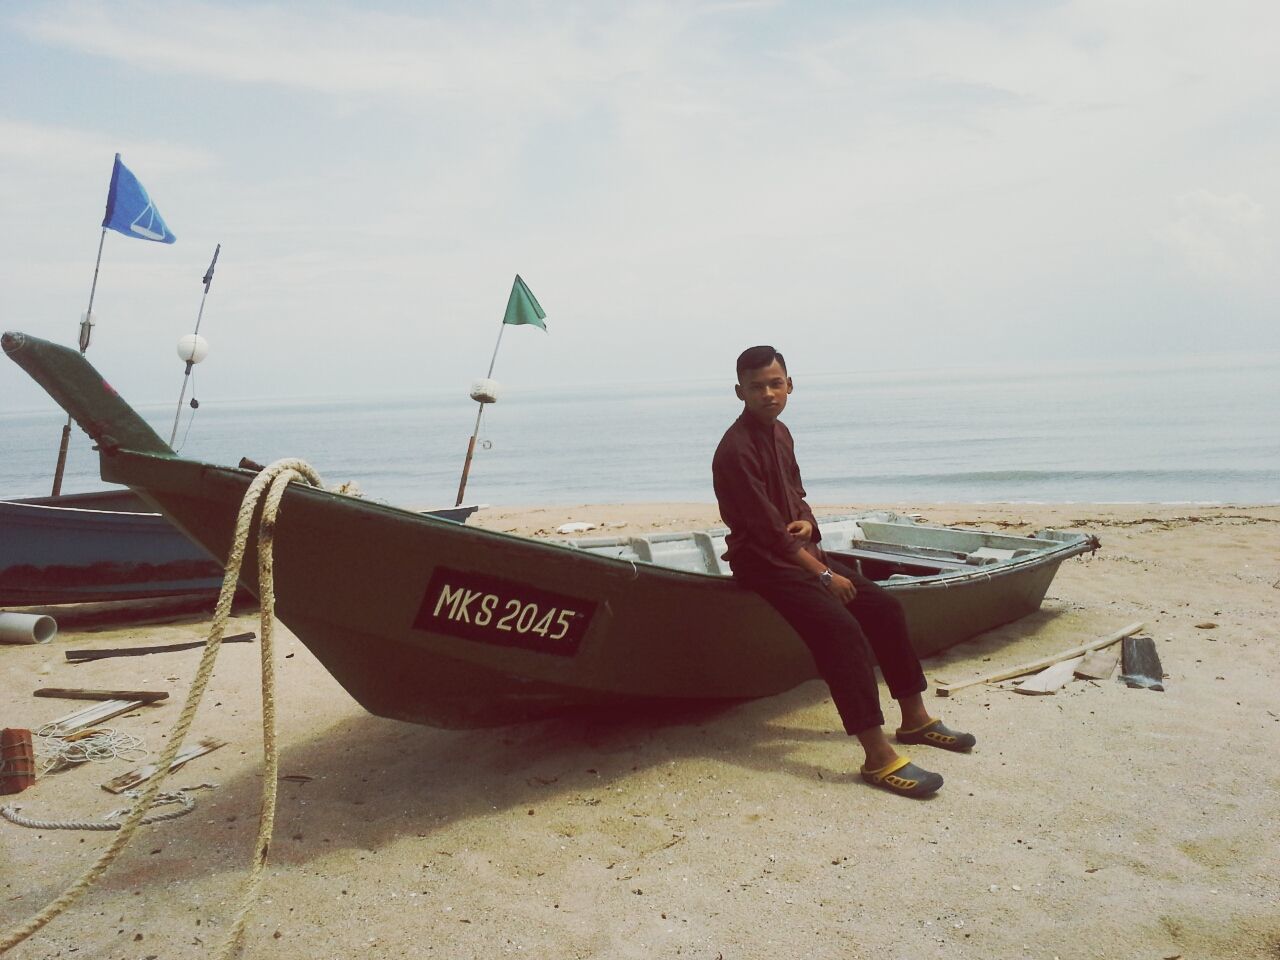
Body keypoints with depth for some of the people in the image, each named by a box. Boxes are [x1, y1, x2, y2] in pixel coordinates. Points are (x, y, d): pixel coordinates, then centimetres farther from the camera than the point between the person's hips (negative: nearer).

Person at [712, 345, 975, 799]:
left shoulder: (780, 433, 10)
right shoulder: (736, 450, -19)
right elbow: (768, 530, -21)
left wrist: (806, 522, -3)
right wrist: (823, 575, -18)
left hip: (800, 551, 10)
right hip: (764, 562, -9)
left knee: (884, 606, 4)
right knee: (841, 629, -28)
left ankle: (915, 719, 17)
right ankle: (877, 757, -25)